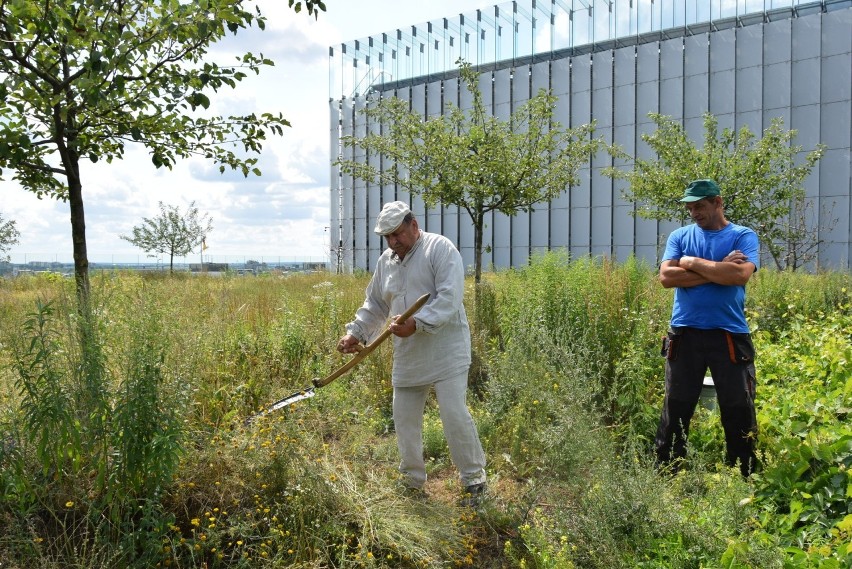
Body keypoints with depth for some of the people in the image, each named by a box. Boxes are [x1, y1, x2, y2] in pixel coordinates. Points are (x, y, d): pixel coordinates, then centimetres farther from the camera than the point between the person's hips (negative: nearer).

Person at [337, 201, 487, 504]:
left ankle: (473, 480, 8)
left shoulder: (440, 248, -10)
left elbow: (449, 298, -20)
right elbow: (374, 305, 21)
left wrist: (417, 324, -28)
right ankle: (413, 482, 26)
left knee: (455, 416, -9)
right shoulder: (386, 261, 13)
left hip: (446, 352, -7)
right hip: (407, 357, 7)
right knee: (404, 419, 11)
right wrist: (355, 333, 8)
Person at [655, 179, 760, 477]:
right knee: (676, 408, 7)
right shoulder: (680, 236, 8)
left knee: (739, 409, 5)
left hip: (730, 335, -2)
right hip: (685, 334, 2)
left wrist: (692, 262, -9)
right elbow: (666, 277, -7)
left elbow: (740, 274, -17)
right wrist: (718, 269, -10)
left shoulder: (743, 236, 2)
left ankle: (744, 479, 18)